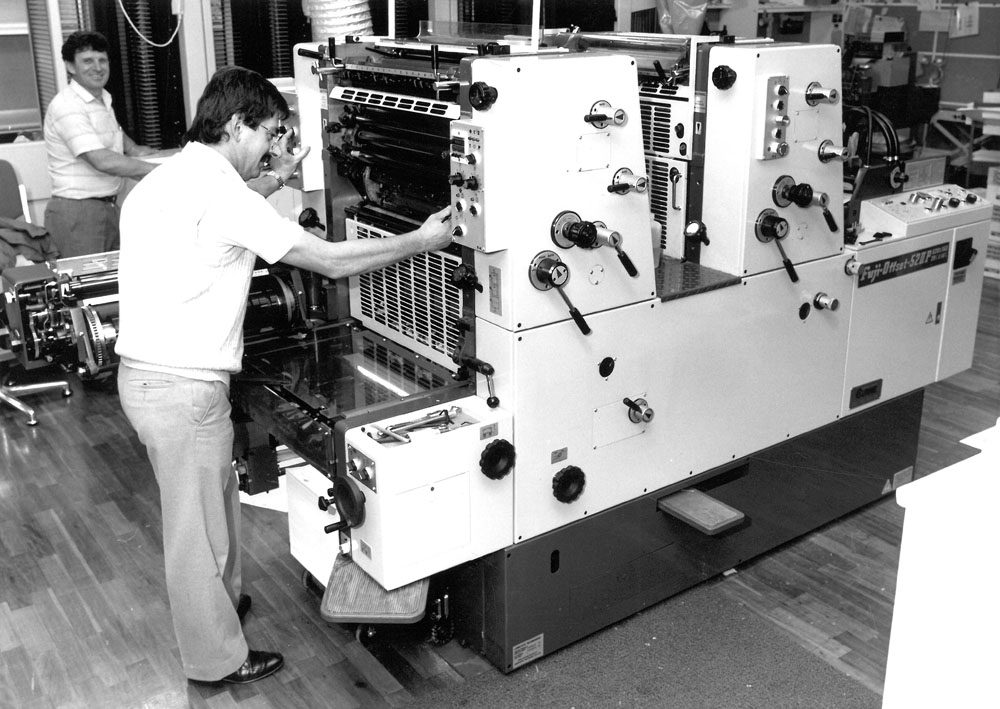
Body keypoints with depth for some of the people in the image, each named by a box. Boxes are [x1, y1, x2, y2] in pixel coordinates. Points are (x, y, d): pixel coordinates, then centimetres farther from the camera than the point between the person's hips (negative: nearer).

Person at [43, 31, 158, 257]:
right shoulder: (66, 107, -16)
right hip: (78, 211, -8)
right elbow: (103, 161, -25)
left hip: (108, 207, 8)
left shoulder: (103, 100, 12)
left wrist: (132, 149, 14)